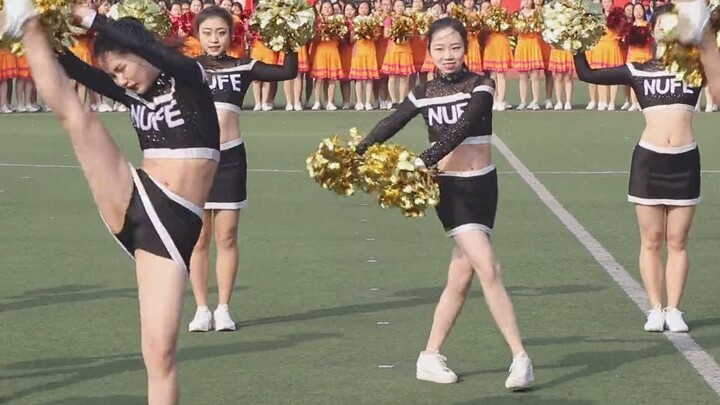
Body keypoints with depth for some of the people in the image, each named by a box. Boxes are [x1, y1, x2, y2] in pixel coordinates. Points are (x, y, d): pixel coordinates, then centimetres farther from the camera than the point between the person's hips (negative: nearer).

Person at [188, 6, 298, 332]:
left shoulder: (243, 67, 6)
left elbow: (288, 72, 0)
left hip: (230, 157, 0)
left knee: (226, 237, 3)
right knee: (198, 238, 4)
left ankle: (223, 309, 11)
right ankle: (201, 309, 11)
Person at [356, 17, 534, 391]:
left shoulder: (479, 86, -6)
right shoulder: (424, 93, 3)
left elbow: (462, 129, -21)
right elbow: (389, 126, 7)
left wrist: (424, 161, -33)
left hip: (482, 185, 1)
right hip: (450, 188, -1)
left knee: (461, 276, 5)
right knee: (488, 270, -12)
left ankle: (430, 357, 17)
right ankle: (520, 357, -11)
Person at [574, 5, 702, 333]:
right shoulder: (638, 71, 6)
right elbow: (587, 74, 7)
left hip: (685, 161, 0)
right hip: (648, 159, 0)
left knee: (677, 242, 4)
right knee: (651, 240, 4)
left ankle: (674, 310, 10)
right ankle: (656, 309, 11)